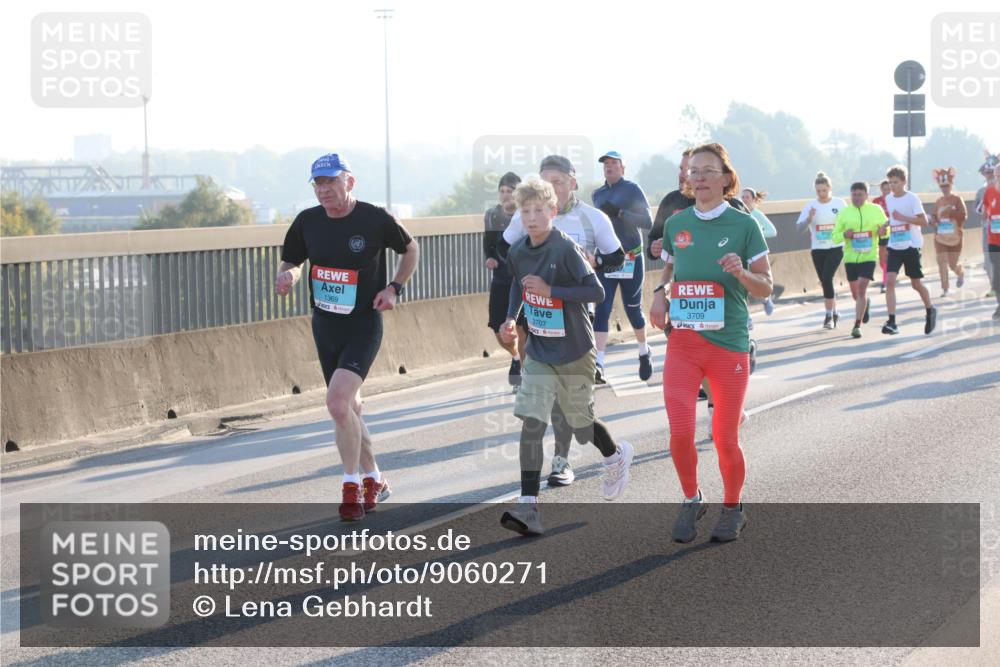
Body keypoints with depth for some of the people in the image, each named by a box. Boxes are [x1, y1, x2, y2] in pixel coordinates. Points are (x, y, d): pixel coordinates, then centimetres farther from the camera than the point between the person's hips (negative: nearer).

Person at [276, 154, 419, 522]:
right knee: (348, 407, 14)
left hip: (363, 326, -5)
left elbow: (411, 249, 6)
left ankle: (351, 486, -8)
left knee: (338, 401, -21)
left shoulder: (375, 219, -10)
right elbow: (291, 261, 13)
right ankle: (374, 481, 31)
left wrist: (394, 288, -6)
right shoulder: (307, 222, -1)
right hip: (324, 326, 5)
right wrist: (287, 275, -11)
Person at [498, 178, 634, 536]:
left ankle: (616, 456, 48)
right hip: (538, 352, 4)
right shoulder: (518, 251, -2)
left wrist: (549, 290, -27)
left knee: (580, 421, 13)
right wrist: (511, 318, 6)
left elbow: (597, 292, -21)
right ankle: (528, 506, -14)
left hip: (574, 352, -4)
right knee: (531, 423, -11)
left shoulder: (566, 249, -20)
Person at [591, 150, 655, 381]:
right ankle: (598, 362, -15)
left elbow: (647, 222, -13)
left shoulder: (632, 190, -5)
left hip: (631, 259, -4)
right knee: (602, 309, -8)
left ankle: (644, 353, 30)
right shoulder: (597, 194, 12)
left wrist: (619, 213, -23)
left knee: (633, 309, 6)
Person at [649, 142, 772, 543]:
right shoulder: (675, 225, 6)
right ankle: (691, 500, 15)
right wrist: (660, 294, 2)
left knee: (725, 438, 3)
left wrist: (741, 272, -21)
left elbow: (766, 288, -1)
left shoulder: (743, 225, -4)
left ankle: (732, 508, 26)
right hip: (682, 343, 2)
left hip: (729, 344, -2)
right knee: (680, 433, -10)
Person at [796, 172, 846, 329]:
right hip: (818, 249, 3)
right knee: (825, 281, 8)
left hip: (836, 247, -3)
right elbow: (800, 228, -4)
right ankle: (834, 313, 26)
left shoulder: (839, 203, -2)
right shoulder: (811, 206, 0)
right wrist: (809, 218, -21)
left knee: (826, 279, -17)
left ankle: (829, 316, -10)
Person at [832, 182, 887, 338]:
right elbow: (835, 236, 4)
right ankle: (865, 304, 49)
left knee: (862, 289, -15)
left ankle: (857, 325, -11)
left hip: (868, 256, -2)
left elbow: (886, 228, 11)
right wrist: (844, 234, -18)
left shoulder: (876, 210, 0)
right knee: (855, 291, 14)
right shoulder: (844, 212, 1)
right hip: (850, 257, 3)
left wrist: (882, 231, -12)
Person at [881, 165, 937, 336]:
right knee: (889, 281, -13)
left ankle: (930, 311, 35)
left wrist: (903, 218, -24)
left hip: (911, 246, -4)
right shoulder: (888, 199, 8)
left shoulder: (912, 198, -10)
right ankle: (892, 322, -17)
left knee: (916, 284, 7)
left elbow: (924, 221, -16)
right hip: (894, 246, 4)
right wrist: (887, 224, 7)